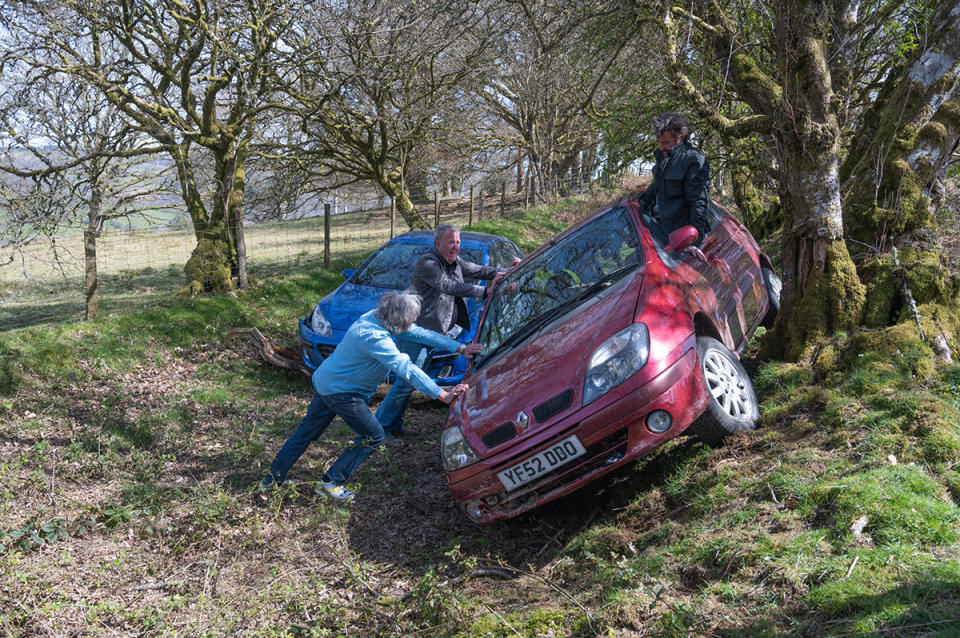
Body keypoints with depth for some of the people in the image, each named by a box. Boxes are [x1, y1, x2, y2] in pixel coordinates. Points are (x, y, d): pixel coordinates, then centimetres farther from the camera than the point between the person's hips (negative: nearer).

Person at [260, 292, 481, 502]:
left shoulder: (377, 318, -3)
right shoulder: (374, 337, -32)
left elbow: (421, 333, 2)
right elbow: (406, 369, -38)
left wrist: (461, 347, 1)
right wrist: (443, 395, -39)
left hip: (325, 382, 10)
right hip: (340, 392, -10)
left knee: (306, 433, 19)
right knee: (373, 435, 2)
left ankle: (271, 481, 29)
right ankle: (331, 482, 9)